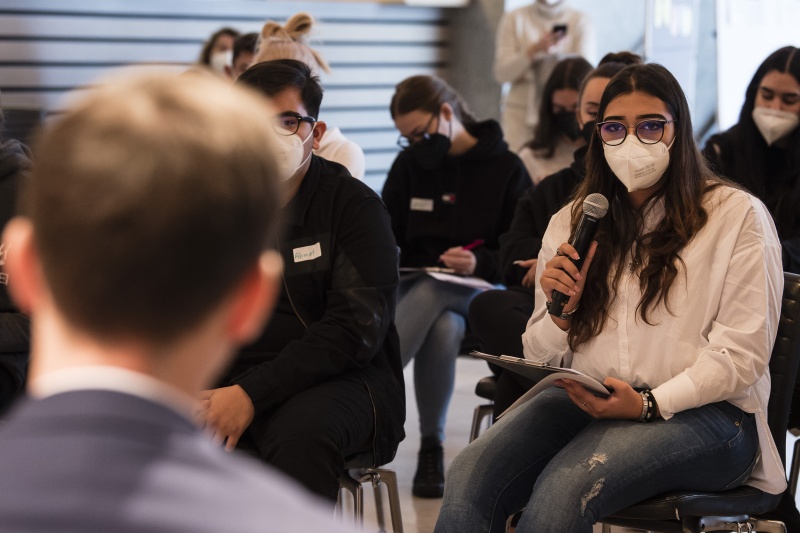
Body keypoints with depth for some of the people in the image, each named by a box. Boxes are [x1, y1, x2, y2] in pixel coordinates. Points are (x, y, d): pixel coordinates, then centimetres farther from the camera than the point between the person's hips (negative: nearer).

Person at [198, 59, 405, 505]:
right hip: (228, 377, 3)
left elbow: (356, 328, -14)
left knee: (300, 430, -38)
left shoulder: (354, 205, -4)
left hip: (340, 379, -3)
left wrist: (252, 394, -23)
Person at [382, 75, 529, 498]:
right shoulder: (409, 164, 10)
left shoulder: (505, 168, 0)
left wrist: (479, 262, -20)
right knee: (441, 327, -36)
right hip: (416, 286, 2)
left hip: (482, 291, -2)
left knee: (430, 295, -38)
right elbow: (386, 236, 16)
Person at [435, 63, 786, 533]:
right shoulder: (572, 222, 17)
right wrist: (560, 313, -5)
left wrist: (650, 404, -18)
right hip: (584, 400, 4)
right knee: (469, 478, -27)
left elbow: (742, 352, -4)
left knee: (564, 486, -34)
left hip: (699, 411, -4)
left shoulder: (738, 215, 3)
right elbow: (543, 359, 18)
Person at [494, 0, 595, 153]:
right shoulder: (514, 18, 6)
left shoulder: (581, 21, 3)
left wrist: (558, 53, -26)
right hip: (521, 110, 1)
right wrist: (534, 50, -16)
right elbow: (502, 73, -1)